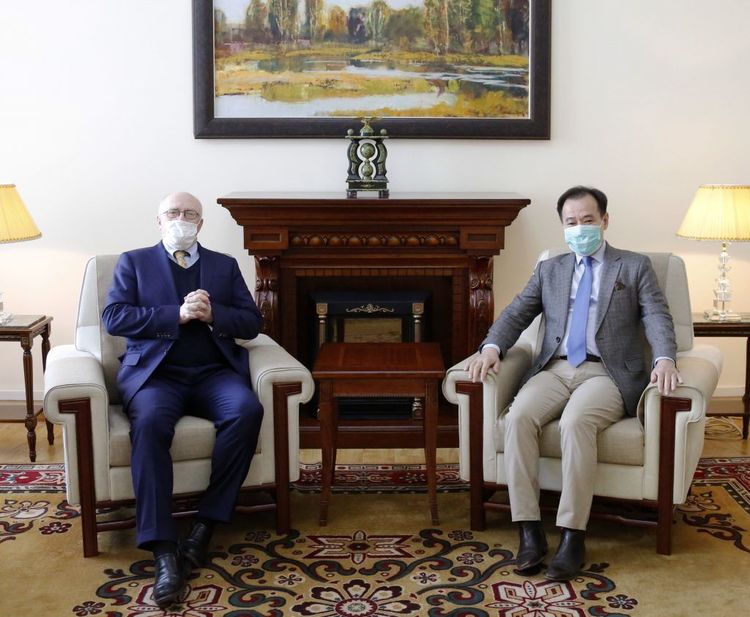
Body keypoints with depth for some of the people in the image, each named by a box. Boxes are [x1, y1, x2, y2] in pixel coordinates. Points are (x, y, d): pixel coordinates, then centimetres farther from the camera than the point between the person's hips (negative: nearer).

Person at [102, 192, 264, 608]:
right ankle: (163, 550, -37)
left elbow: (252, 323, 12)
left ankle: (206, 523, -22)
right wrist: (178, 314, -11)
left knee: (248, 411, -31)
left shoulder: (225, 265, 20)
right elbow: (114, 318, -1)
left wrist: (212, 314, -9)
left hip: (213, 372, 2)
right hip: (155, 372, -2)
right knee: (150, 422, -35)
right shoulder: (133, 262, 14)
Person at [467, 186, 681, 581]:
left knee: (575, 422, -35)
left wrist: (665, 359, -22)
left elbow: (657, 317, 0)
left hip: (607, 373, -3)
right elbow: (516, 314, 12)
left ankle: (572, 536, -29)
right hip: (555, 370, 3)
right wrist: (491, 347, -9)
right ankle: (529, 532, -25)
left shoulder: (635, 267, 13)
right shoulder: (549, 270, 21)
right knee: (518, 417, -28)